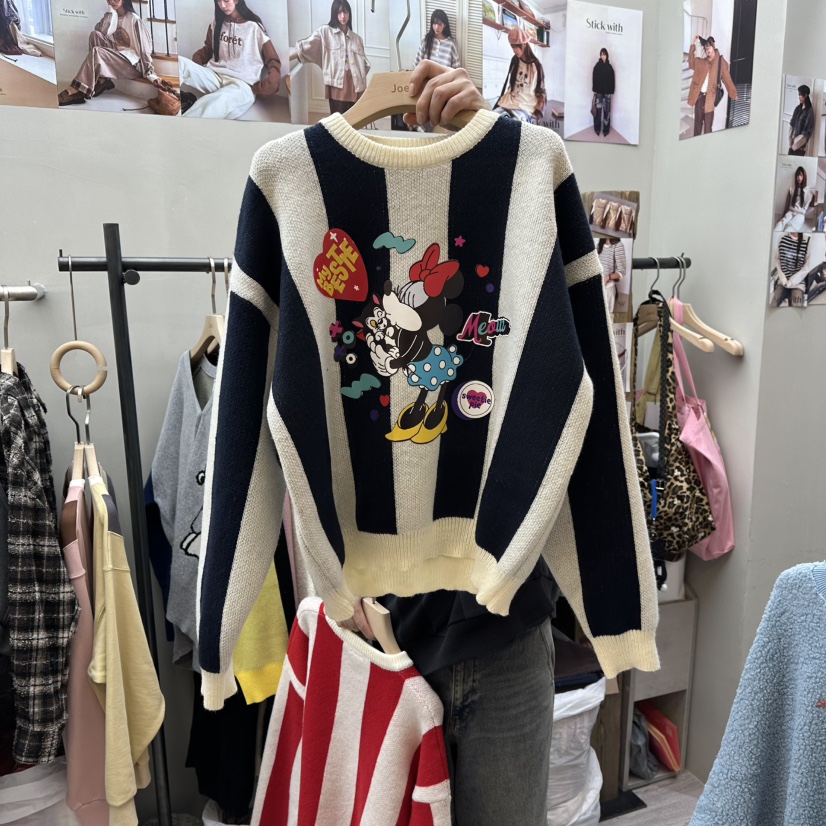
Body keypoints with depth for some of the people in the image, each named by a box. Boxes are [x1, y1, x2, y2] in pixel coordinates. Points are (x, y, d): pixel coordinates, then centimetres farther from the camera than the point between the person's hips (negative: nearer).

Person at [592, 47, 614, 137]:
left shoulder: (609, 67, 3)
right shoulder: (597, 66, 1)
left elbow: (612, 81, 4)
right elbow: (594, 79, -1)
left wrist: (612, 92, 0)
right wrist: (594, 90, -7)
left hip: (607, 91, 1)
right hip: (598, 91, 0)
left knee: (606, 111, 0)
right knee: (598, 110, -1)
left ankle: (606, 129, 5)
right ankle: (597, 128, 10)